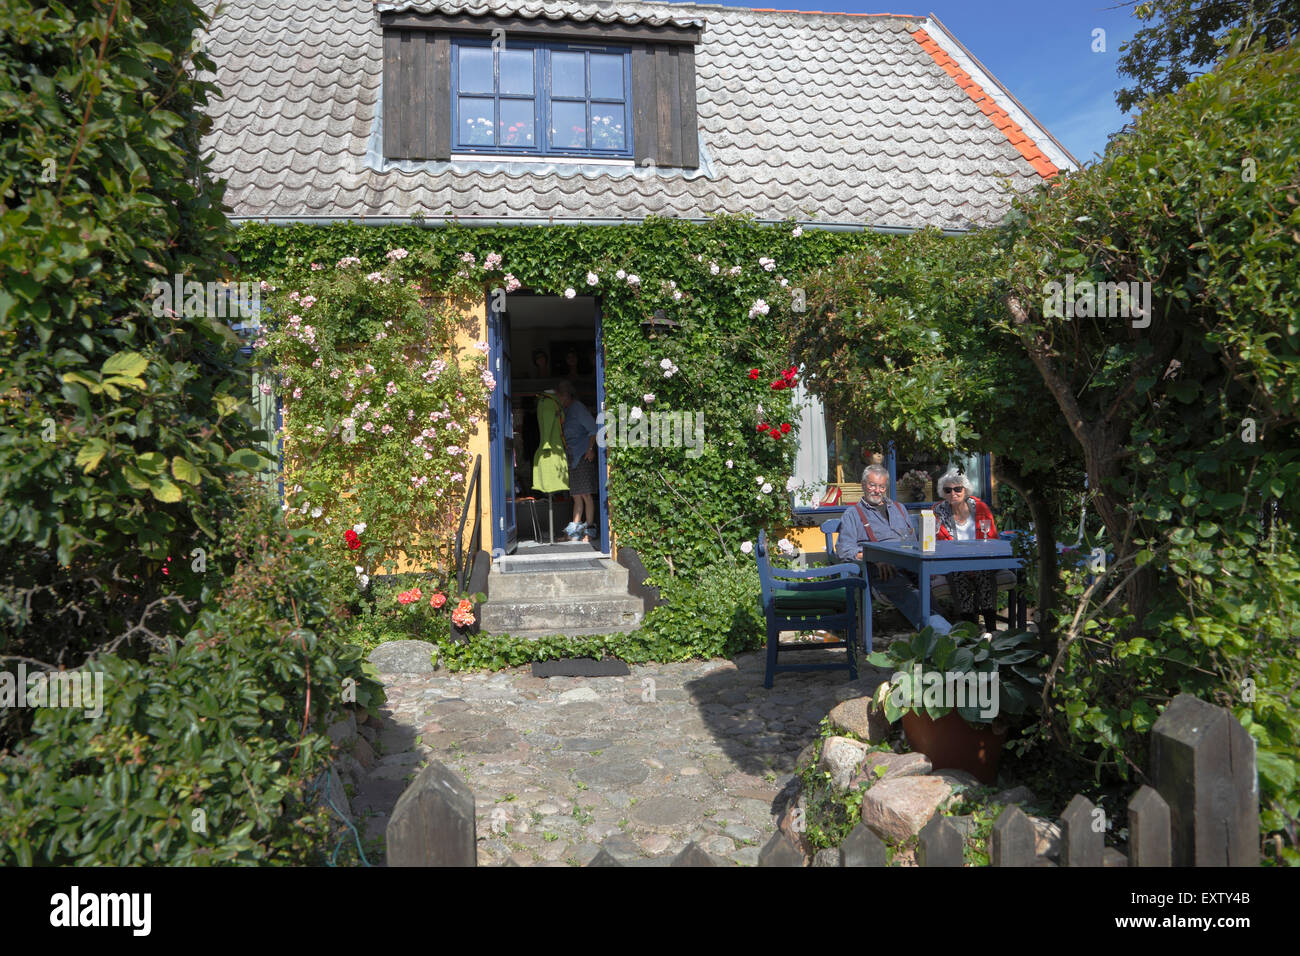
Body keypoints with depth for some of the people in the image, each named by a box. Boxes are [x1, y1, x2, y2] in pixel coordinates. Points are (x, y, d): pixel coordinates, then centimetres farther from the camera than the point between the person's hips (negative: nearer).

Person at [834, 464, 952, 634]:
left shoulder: (899, 508, 33)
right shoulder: (853, 513, 17)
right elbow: (844, 550, 3)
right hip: (884, 572, -5)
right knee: (912, 597, -36)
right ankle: (944, 632, -51)